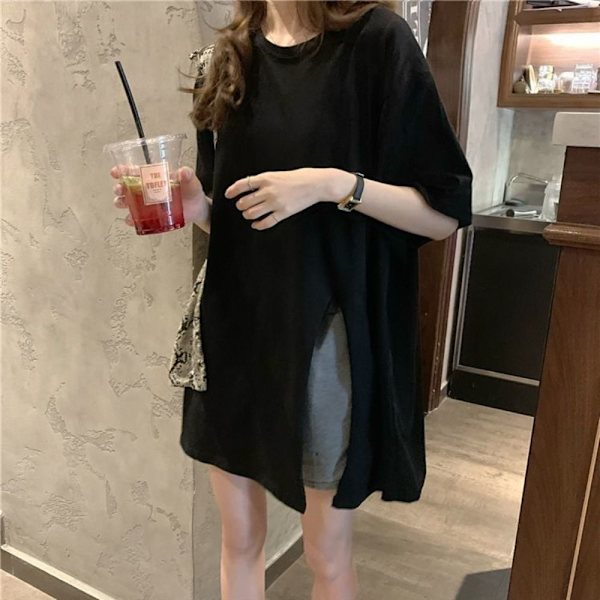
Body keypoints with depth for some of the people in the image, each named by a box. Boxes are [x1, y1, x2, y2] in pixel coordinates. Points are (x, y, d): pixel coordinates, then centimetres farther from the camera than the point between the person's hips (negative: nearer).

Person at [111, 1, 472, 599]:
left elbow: (447, 212, -8)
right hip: (232, 324, 5)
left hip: (324, 330, -4)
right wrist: (195, 207, -7)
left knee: (326, 551, 14)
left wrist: (334, 183, -21)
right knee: (238, 538, 18)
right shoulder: (224, 56, 9)